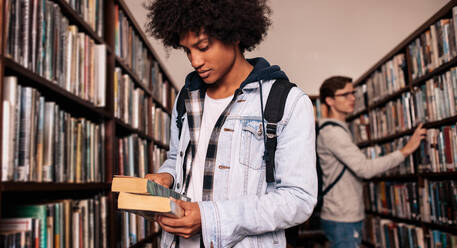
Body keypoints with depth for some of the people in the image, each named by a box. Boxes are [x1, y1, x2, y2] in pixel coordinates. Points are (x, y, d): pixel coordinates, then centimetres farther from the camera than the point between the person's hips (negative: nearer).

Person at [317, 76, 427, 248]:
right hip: (342, 220, -10)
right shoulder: (332, 132, -17)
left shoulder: (338, 130, 17)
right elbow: (365, 168, -25)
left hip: (348, 217, 10)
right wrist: (405, 150, -18)